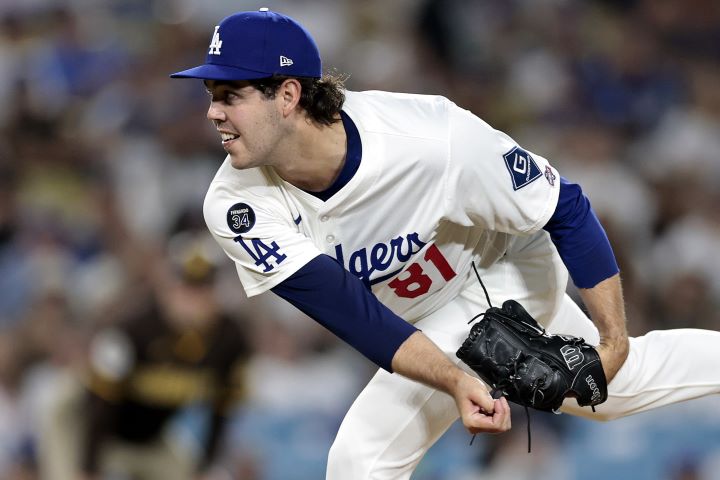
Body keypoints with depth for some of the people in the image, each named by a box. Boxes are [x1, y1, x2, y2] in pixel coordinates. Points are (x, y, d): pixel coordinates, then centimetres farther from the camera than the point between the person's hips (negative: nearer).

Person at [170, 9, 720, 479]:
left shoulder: (432, 138, -38)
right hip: (411, 319, 4)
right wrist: (456, 381, -49)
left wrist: (613, 342, -23)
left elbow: (566, 209, -24)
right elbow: (353, 314, -35)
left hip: (503, 269, -4)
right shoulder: (239, 207, -29)